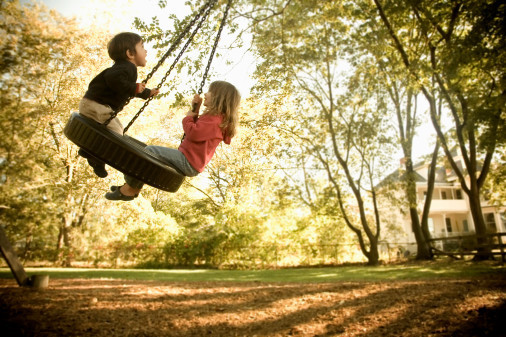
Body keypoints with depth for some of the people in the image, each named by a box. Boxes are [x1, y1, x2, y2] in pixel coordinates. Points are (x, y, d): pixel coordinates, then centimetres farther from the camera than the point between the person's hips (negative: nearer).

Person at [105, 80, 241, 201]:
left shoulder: (215, 119, -17)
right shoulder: (213, 116, 17)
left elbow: (193, 133, -27)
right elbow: (195, 129, 27)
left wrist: (188, 117, -7)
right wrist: (195, 109, 14)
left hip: (189, 163, -11)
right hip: (187, 162, 11)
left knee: (149, 151, -12)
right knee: (150, 151, 18)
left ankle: (128, 189, -2)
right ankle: (133, 188, 15)